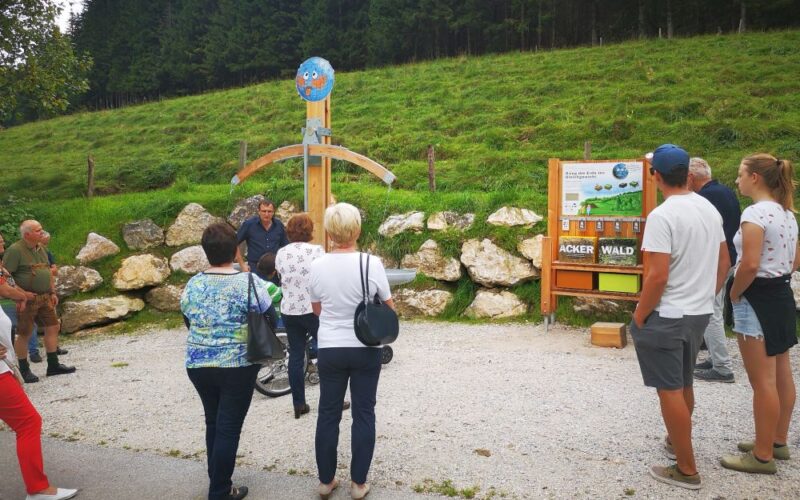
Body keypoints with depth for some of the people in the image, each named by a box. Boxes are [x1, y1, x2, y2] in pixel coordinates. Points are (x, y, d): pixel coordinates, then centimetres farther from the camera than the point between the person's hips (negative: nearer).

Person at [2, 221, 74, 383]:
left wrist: (53, 292, 17)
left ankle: (53, 365, 19)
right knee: (24, 334, 3)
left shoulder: (40, 249, 11)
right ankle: (24, 370, 16)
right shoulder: (15, 250, -14)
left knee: (53, 327, 9)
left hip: (44, 298, 8)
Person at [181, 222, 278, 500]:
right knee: (228, 428, 5)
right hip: (238, 366, -4)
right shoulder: (249, 282, -13)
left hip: (198, 365, 4)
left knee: (213, 423, 20)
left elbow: (189, 322, 12)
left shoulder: (192, 285, -1)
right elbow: (270, 321, -4)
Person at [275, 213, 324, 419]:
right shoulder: (316, 251, -11)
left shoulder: (281, 253, 2)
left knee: (296, 356, 10)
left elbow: (282, 279, 8)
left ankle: (299, 404, 15)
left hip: (289, 311, 4)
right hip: (314, 310, -4)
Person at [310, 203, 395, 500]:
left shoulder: (317, 266, -8)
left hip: (330, 350, 2)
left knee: (328, 414, 14)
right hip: (365, 349, -1)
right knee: (363, 414, 11)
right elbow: (389, 307, -2)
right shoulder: (371, 263, -14)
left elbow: (316, 309, 7)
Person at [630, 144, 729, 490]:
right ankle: (678, 441, 44)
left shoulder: (662, 216, -20)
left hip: (666, 316, -8)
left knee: (670, 391, 3)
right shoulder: (710, 209, 6)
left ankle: (686, 471, 13)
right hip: (700, 313, 8)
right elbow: (724, 261, 13)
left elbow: (658, 276, -24)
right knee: (683, 384, 24)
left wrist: (639, 316, -13)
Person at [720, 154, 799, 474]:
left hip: (758, 299, -10)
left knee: (762, 382, -2)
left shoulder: (755, 213, -18)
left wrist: (734, 293, -10)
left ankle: (762, 456, 9)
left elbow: (750, 265, -24)